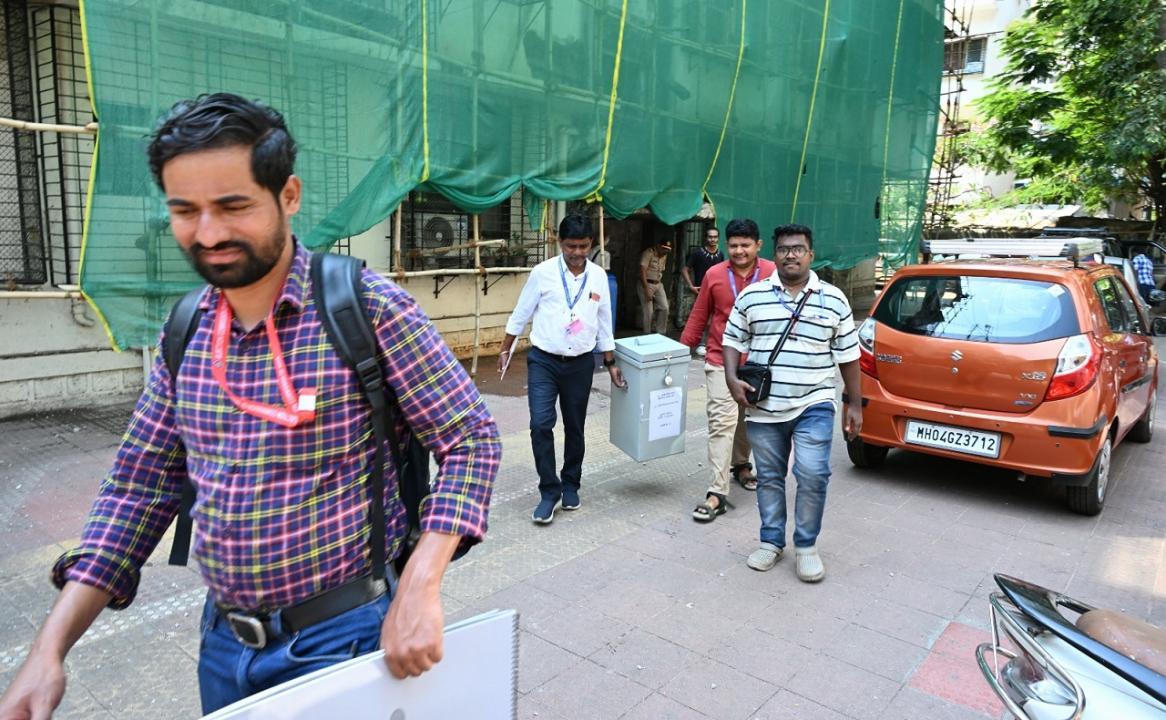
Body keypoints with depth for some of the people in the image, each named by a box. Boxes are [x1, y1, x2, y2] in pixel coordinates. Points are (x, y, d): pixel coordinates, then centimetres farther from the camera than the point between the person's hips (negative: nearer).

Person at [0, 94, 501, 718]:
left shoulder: (369, 308, -18)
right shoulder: (185, 331, 0)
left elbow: (471, 441, -15)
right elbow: (140, 485, 5)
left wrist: (420, 588, -24)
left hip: (342, 639, -6)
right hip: (223, 639, 6)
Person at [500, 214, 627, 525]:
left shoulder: (598, 276, 2)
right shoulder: (542, 272, -6)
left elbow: (603, 323, 9)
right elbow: (521, 314, 3)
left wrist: (611, 363, 10)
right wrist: (505, 350, 6)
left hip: (580, 364, 2)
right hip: (543, 361, -2)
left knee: (575, 428, 11)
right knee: (541, 425, -12)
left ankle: (570, 485, 30)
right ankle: (550, 491, 2)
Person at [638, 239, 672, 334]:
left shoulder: (664, 255, 9)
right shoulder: (648, 253, -14)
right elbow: (642, 272, -20)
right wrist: (647, 290, -23)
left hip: (658, 284, 7)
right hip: (646, 284, -7)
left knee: (664, 308, -2)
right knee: (648, 312, -6)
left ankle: (660, 333, 10)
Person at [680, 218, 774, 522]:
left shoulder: (773, 274, -4)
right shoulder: (714, 275, -3)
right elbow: (698, 318, 4)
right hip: (721, 362, -1)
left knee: (747, 420, 19)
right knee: (722, 423, -7)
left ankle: (741, 465, 44)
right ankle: (717, 493, -6)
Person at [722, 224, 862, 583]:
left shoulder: (834, 300, 3)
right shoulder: (751, 296, 3)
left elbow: (847, 355, 7)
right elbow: (733, 341, 8)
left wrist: (855, 404, 6)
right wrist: (732, 379, -8)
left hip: (813, 406, -1)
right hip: (763, 408, 1)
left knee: (813, 475, -11)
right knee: (769, 477, 10)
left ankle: (806, 546, 9)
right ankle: (771, 542, 26)